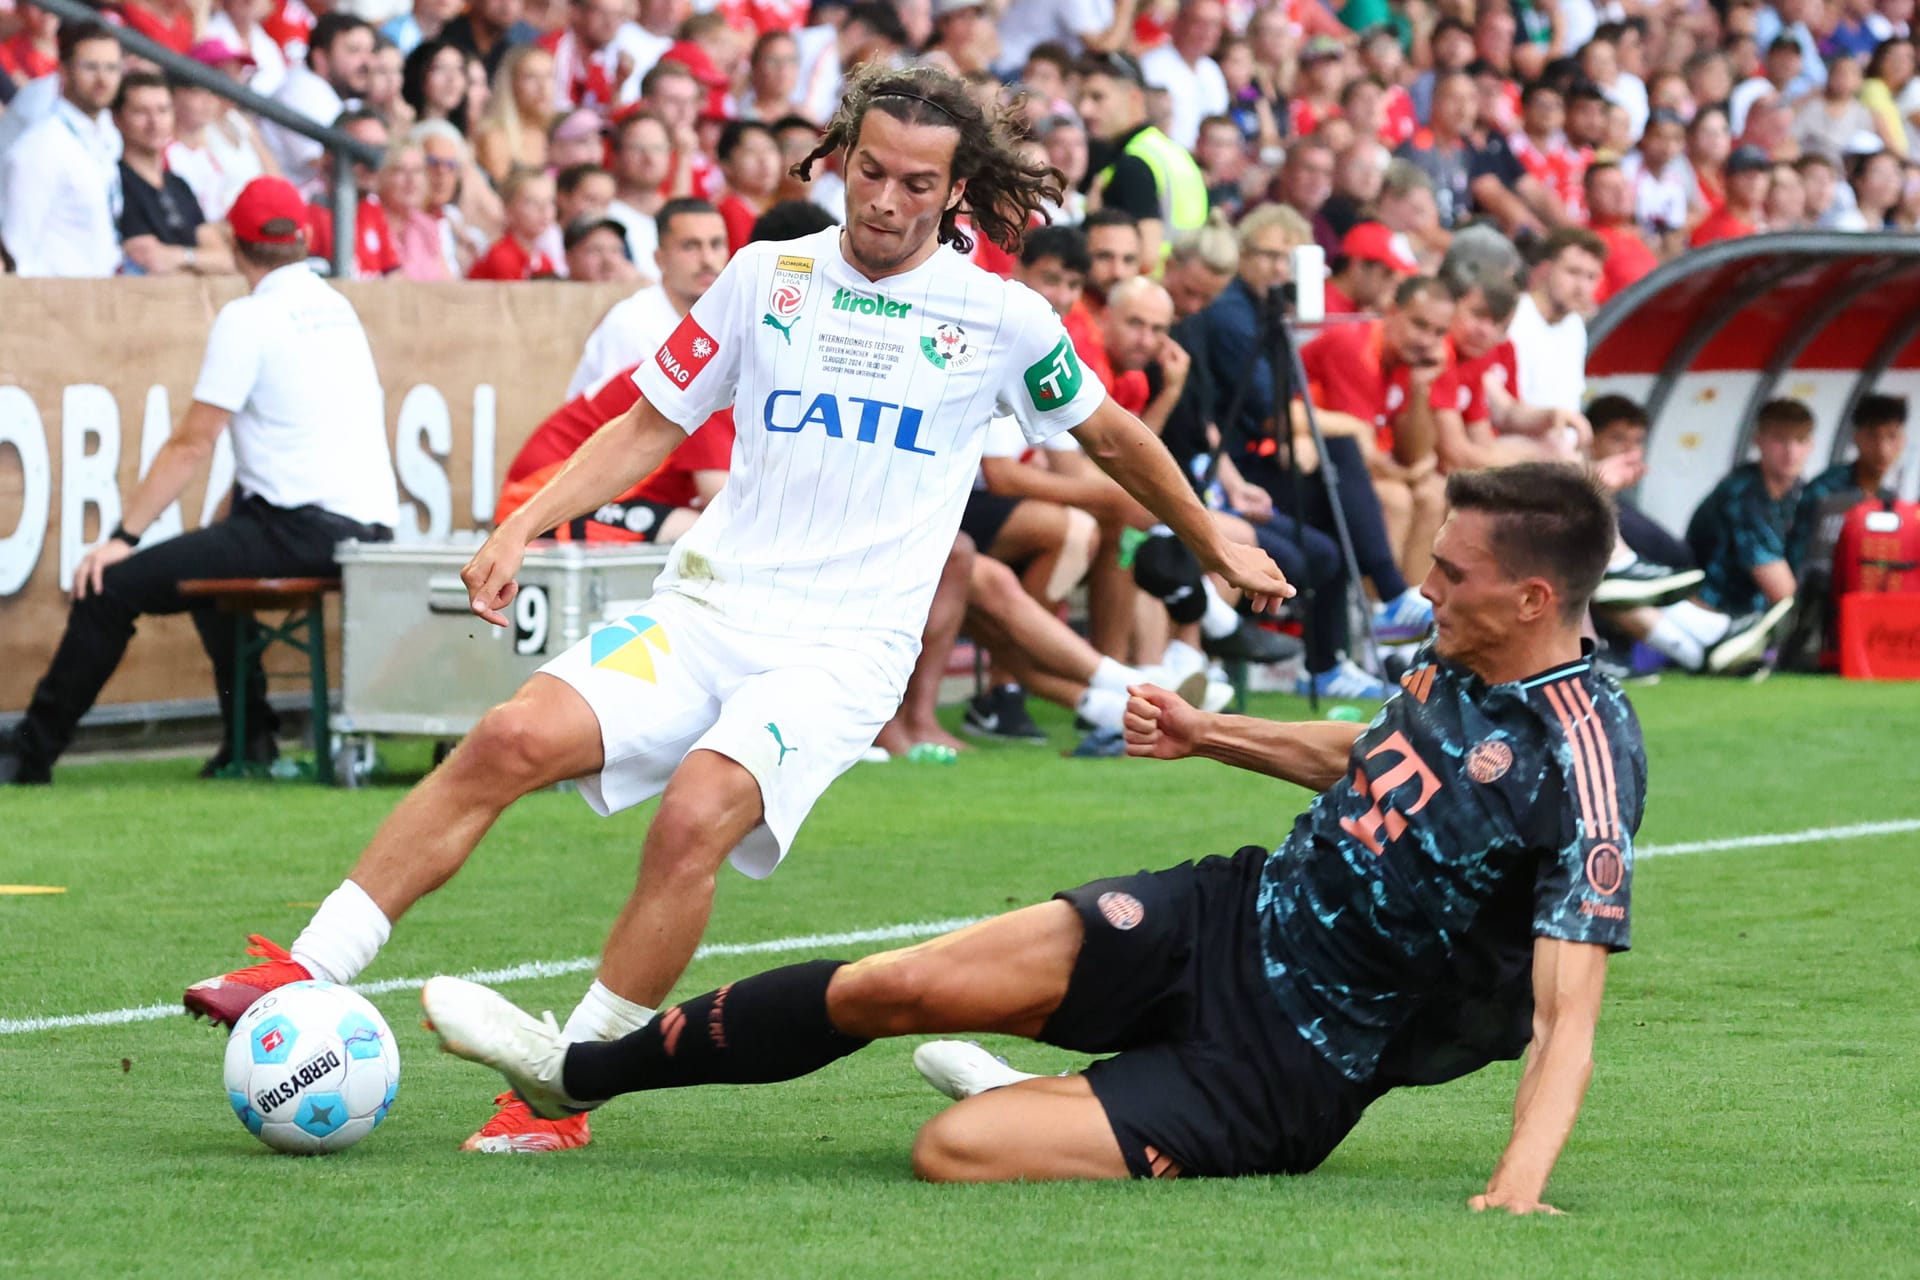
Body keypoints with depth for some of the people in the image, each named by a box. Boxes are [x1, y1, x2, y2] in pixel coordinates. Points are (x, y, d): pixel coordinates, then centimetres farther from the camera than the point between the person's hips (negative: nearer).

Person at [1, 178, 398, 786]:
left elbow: (192, 446, -8)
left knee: (112, 586, -7)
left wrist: (122, 536, -5)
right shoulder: (339, 309, 17)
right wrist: (238, 512, 27)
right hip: (371, 527, 9)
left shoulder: (248, 318, -6)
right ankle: (251, 742, 30)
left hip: (301, 530, -9)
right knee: (206, 558, 33)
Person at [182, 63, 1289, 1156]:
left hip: (846, 646, -2)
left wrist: (1217, 544, 29)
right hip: (708, 608, 2)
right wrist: (524, 528, 3)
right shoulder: (768, 276, 9)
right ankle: (306, 975, -21)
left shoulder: (1001, 319, 4)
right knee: (515, 739, -22)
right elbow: (649, 427, 15)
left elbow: (1113, 437, 21)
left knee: (696, 815, -29)